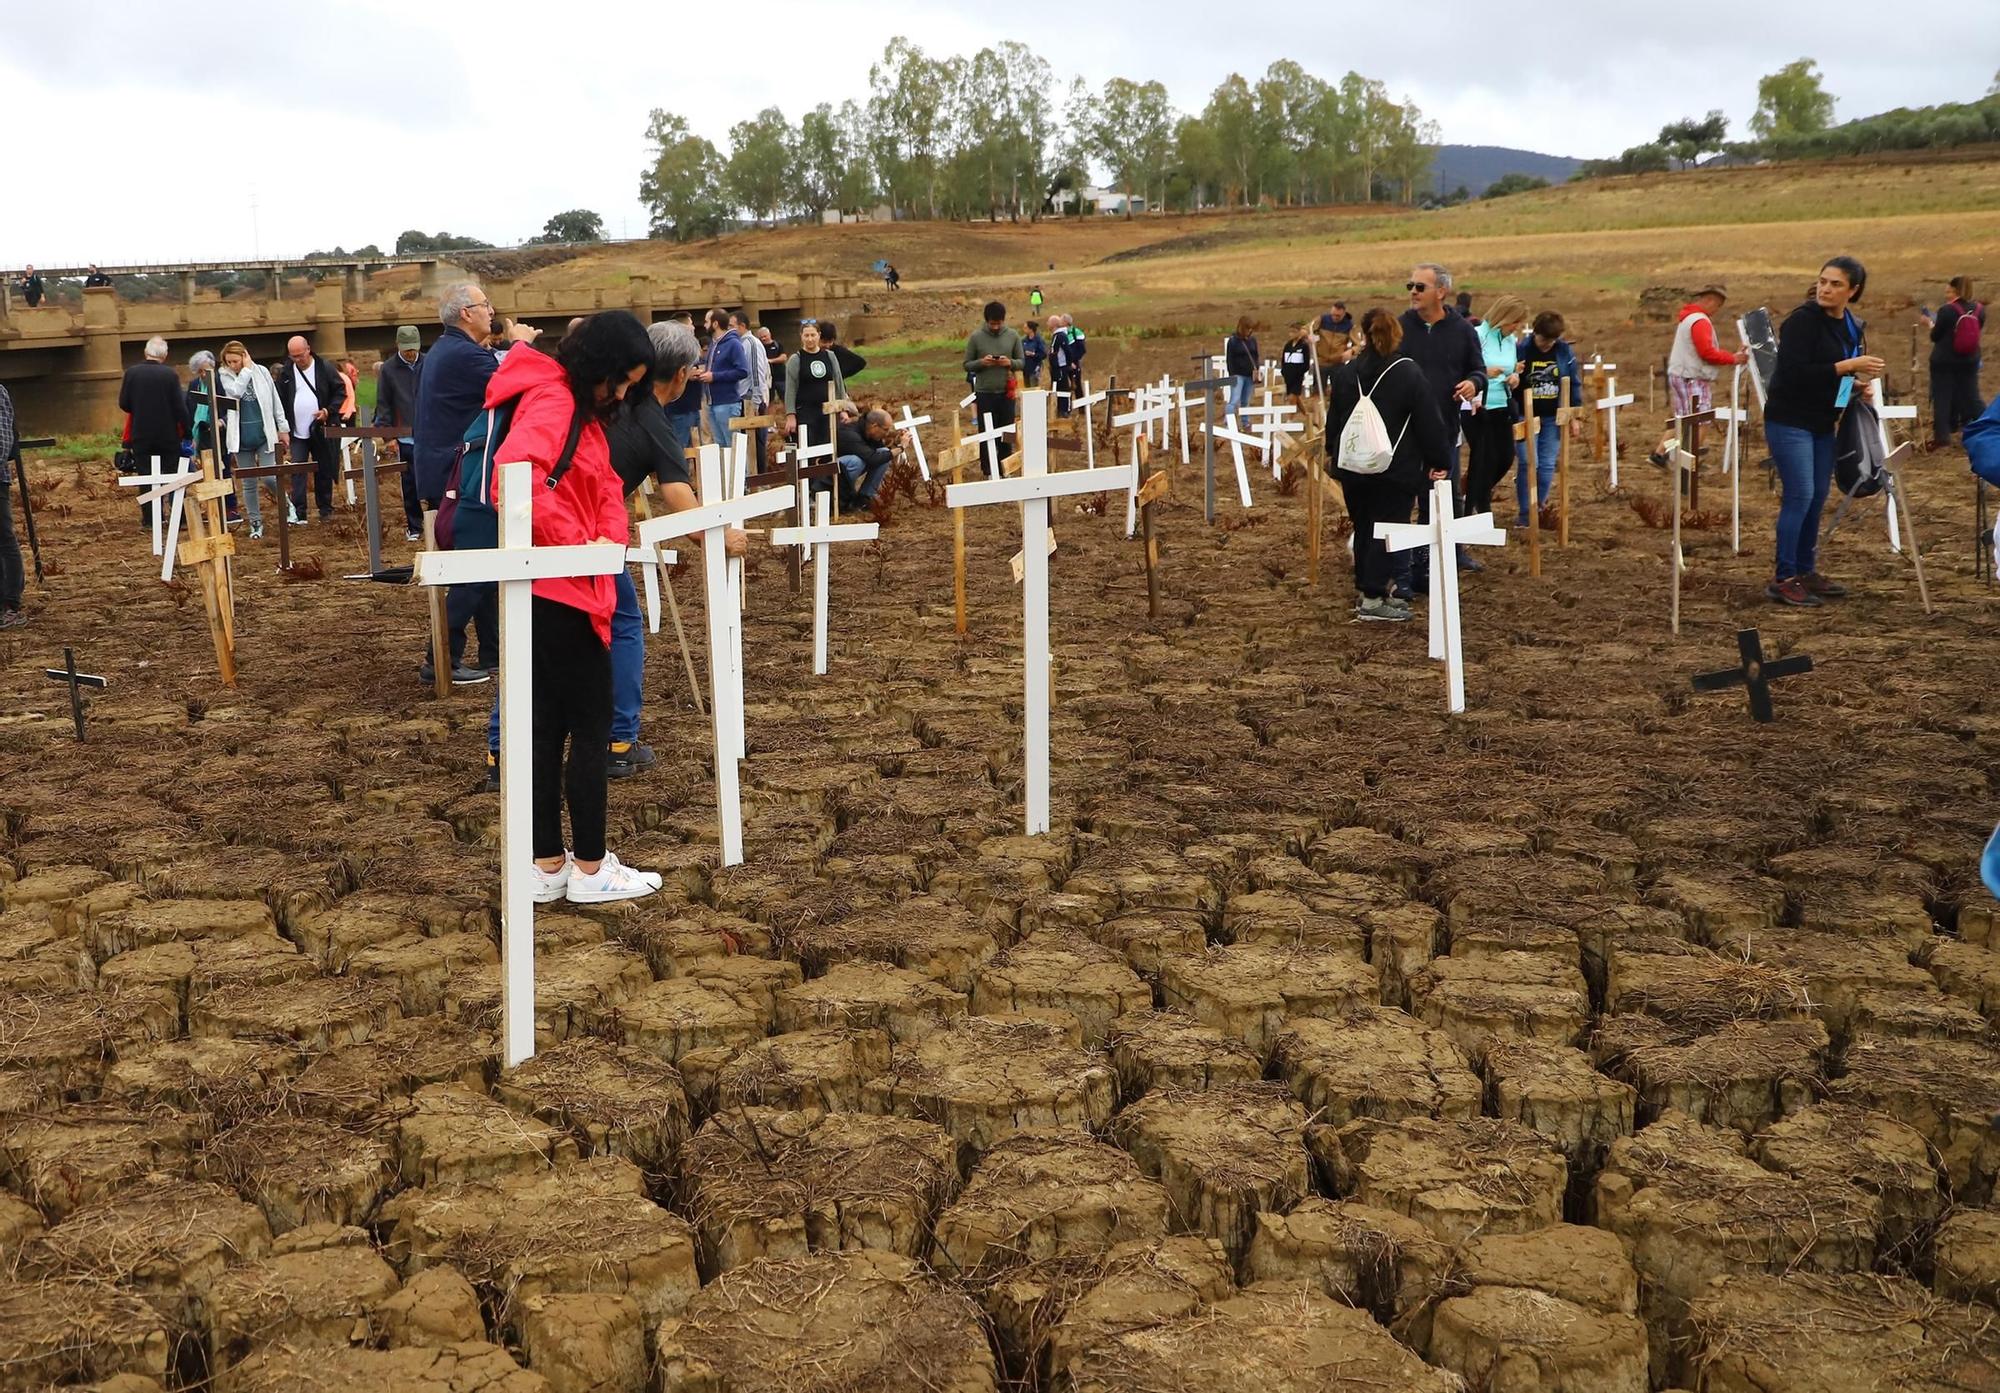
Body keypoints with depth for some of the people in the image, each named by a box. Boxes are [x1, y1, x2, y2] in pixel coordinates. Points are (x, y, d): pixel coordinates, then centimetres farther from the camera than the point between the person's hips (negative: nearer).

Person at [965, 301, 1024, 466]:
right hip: (984, 393, -2)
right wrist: (981, 362, -18)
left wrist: (1010, 363, -14)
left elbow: (1021, 362, 8)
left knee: (1007, 435, 8)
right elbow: (967, 365, 2)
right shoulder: (976, 337, -2)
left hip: (1006, 393, 2)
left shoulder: (1013, 335, 3)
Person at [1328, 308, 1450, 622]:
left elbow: (1333, 422, 15)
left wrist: (1335, 454, 30)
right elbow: (1430, 423, -7)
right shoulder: (1408, 374, -9)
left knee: (1364, 529, 15)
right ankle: (1373, 599, -5)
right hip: (1395, 470, -5)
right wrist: (1440, 462, 3)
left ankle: (1369, 588, 21)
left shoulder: (1346, 374, 5)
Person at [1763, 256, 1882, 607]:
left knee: (1818, 496, 9)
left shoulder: (1853, 328, 10)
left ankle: (1806, 571, 20)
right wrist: (1847, 367, -23)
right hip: (1789, 420, -8)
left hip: (1822, 423, 8)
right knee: (1799, 495, -11)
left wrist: (1857, 384, 1)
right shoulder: (1802, 320, -14)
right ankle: (1784, 579, -7)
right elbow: (1795, 373, -23)